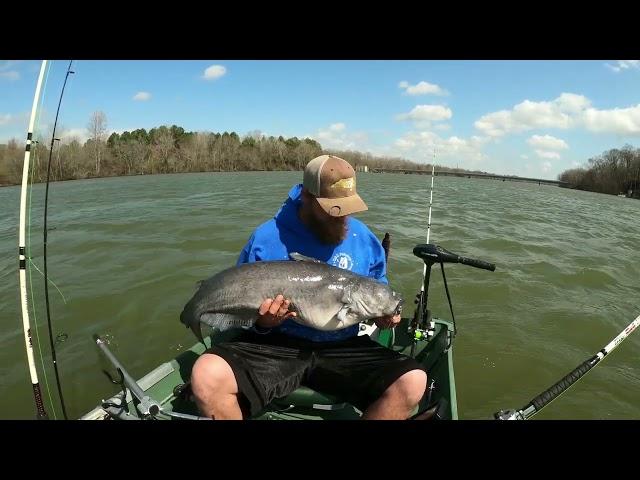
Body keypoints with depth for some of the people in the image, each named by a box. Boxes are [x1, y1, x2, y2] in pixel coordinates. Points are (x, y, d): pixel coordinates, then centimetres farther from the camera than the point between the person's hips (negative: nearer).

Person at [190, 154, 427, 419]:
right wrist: (260, 322, -18)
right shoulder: (266, 238, -4)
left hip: (344, 348, 3)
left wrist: (383, 313, -5)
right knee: (206, 376, -28)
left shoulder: (364, 239, 4)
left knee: (413, 381, -21)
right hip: (275, 346, -2)